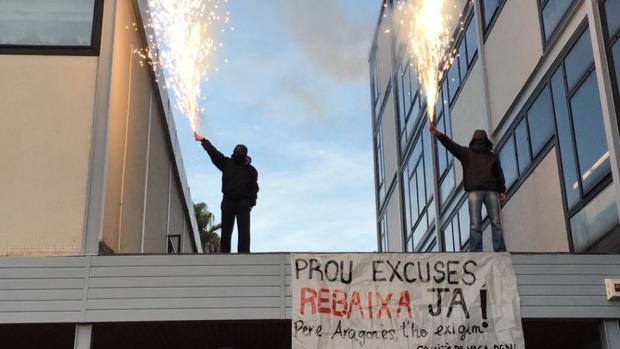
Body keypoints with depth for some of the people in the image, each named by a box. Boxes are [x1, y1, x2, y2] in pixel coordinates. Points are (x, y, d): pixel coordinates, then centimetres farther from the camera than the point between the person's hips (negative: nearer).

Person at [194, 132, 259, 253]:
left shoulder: (251, 170, 11)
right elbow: (213, 152, 14)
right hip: (228, 201, 2)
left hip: (243, 202, -2)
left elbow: (254, 188, 4)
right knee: (226, 230, -2)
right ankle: (224, 253, -4)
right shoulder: (227, 163, 15)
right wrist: (203, 140, 13)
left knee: (244, 230, -11)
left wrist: (251, 202, -7)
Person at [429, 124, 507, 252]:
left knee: (496, 222, -3)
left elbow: (499, 174, 19)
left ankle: (500, 250, -3)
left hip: (491, 191, 2)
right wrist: (438, 134, -13)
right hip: (474, 191, -2)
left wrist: (502, 191, 7)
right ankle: (475, 252, -10)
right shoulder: (466, 153, 13)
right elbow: (451, 145, 1)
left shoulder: (493, 156, 20)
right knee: (475, 225, -7)